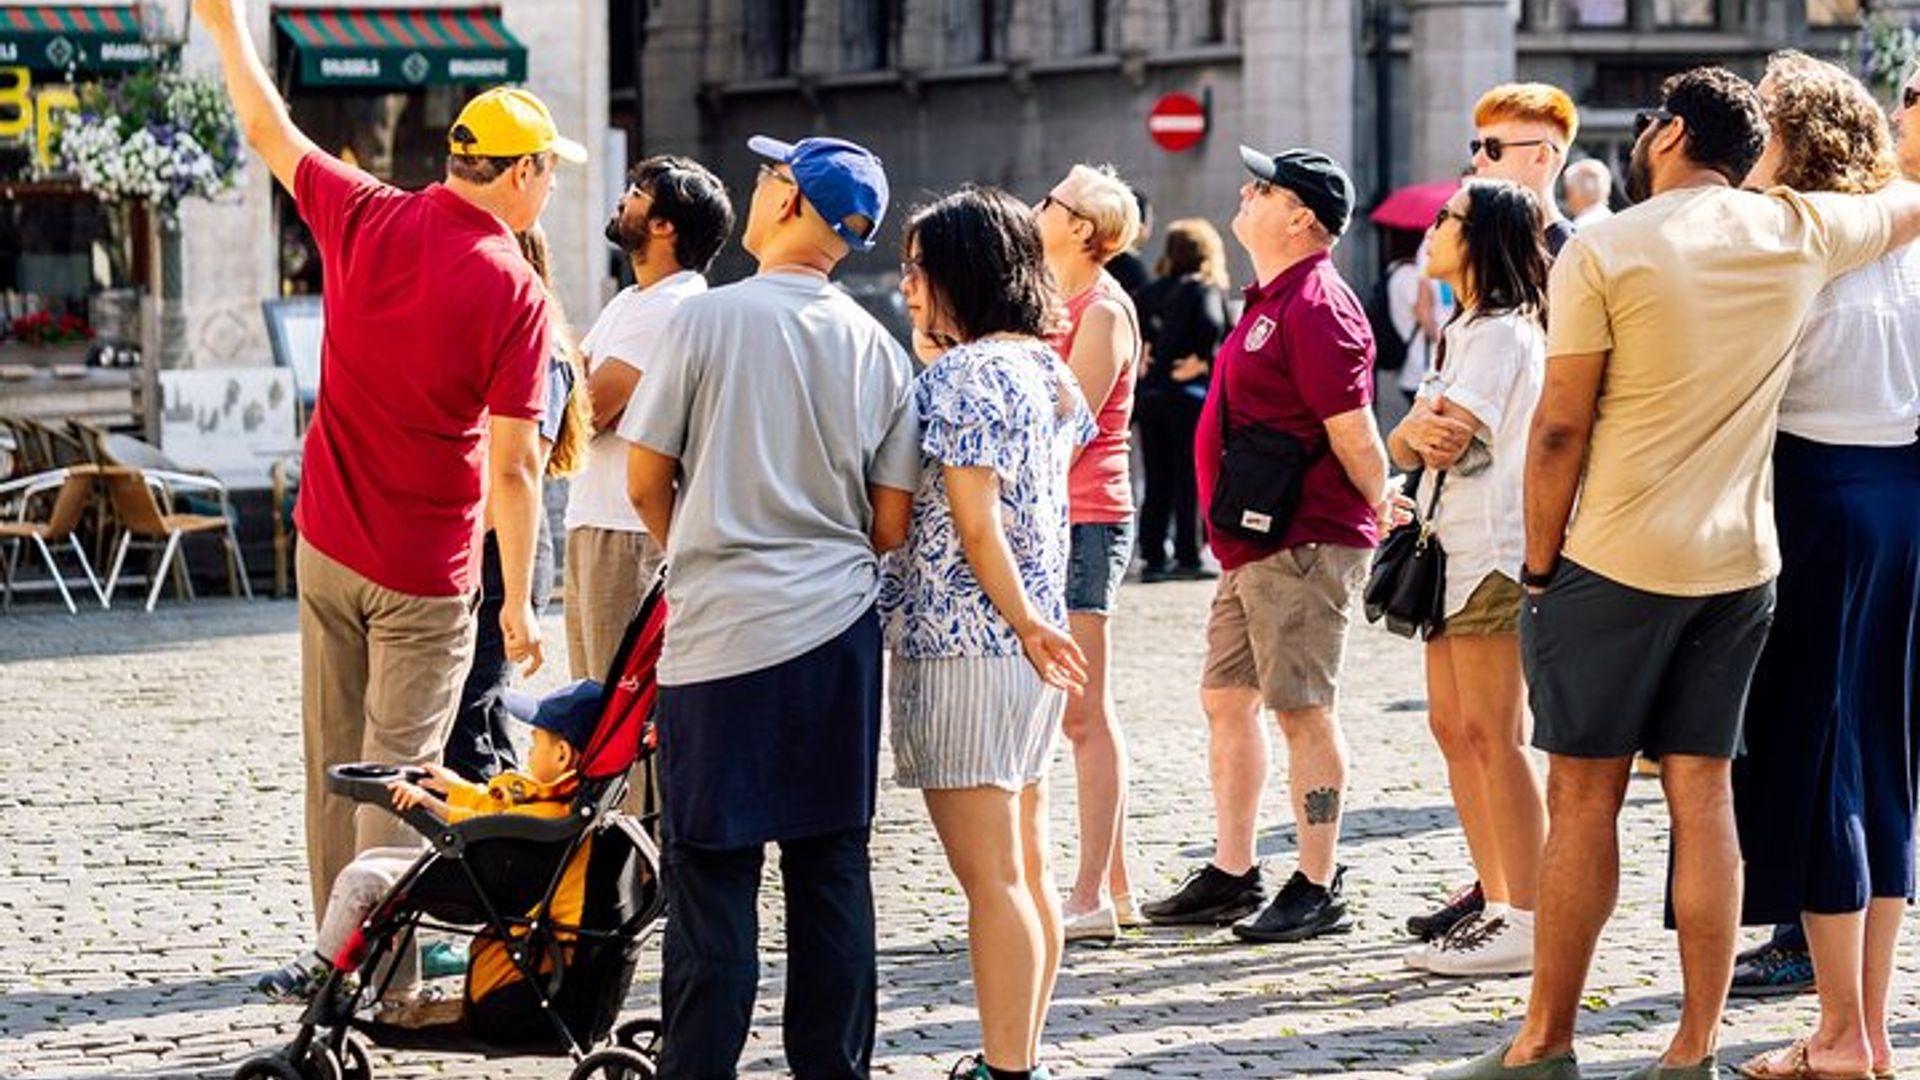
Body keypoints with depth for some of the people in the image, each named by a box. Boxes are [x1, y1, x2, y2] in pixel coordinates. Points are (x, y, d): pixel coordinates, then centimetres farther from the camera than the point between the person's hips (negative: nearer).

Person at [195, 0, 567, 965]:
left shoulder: (364, 218, -4)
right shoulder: (514, 291, -15)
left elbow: (266, 130, 14)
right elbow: (513, 467, -15)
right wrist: (519, 602, -7)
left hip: (326, 548, 5)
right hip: (426, 575, -5)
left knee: (334, 765, 14)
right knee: (398, 775, -1)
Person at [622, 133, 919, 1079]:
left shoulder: (709, 318, -8)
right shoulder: (877, 349, 4)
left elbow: (646, 481, -3)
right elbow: (892, 526, 5)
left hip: (721, 638, -4)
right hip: (838, 635, 4)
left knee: (712, 872, 0)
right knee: (832, 868, 9)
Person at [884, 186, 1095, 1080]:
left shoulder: (957, 377, -15)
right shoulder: (1048, 368, 12)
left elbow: (974, 525, -18)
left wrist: (1025, 624, -13)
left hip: (962, 644, -9)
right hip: (1028, 640, 9)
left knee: (989, 877, -7)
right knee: (1026, 865, 13)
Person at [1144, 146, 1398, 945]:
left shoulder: (1316, 308, -16)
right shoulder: (1270, 301, 17)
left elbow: (1352, 431, -18)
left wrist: (1382, 514, -7)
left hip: (1304, 544, -11)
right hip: (1254, 544, 11)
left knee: (1301, 708, -6)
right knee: (1226, 699, 14)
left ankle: (1318, 892, 0)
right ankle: (1232, 875, 21)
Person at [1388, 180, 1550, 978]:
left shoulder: (1501, 332, -11)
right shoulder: (1466, 331, 21)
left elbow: (1449, 441, -19)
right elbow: (1403, 446, 12)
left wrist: (1428, 427, 3)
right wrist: (1417, 430, -11)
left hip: (1493, 552, -10)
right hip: (1452, 550, 10)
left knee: (1493, 735, -10)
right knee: (1453, 727, 10)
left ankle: (1527, 922, -10)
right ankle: (1497, 904, 15)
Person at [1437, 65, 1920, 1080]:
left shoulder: (1603, 252, -9)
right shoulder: (1797, 232, 2)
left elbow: (1561, 427, -10)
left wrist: (1539, 567, -1)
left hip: (1618, 565, -4)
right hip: (1740, 567, 4)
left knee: (1584, 798, 2)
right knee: (1703, 794, 6)